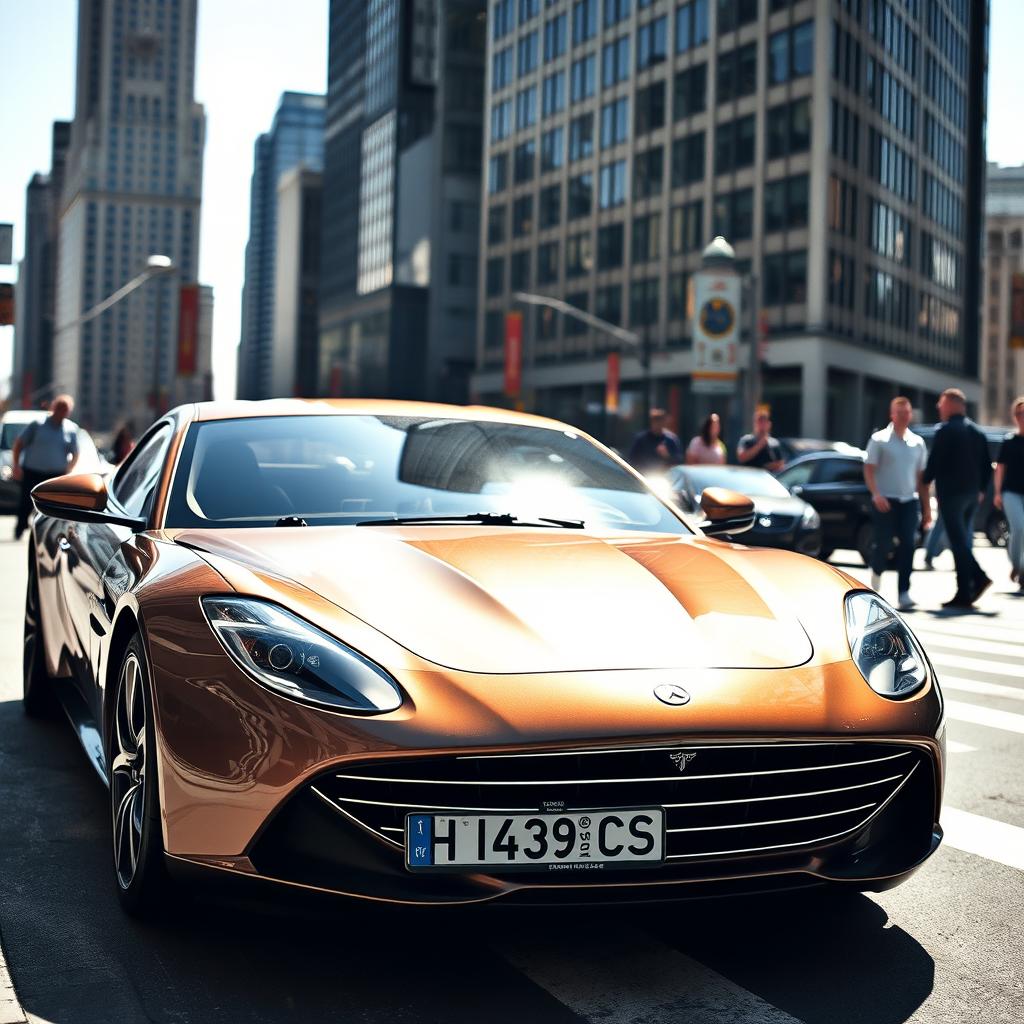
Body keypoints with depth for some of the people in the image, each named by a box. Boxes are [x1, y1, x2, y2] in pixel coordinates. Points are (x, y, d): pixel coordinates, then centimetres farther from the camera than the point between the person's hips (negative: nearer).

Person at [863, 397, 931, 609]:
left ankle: (904, 593, -3)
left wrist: (926, 508, 14)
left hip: (910, 502, 3)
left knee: (908, 546, -5)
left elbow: (921, 478, 16)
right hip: (885, 501, -3)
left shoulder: (918, 443, 12)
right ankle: (876, 576, 27)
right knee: (883, 545, -3)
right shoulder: (879, 440, -1)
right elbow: (869, 470, -5)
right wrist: (876, 494, -21)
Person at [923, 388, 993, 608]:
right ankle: (969, 587, 8)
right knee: (962, 540, 14)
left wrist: (923, 483, 3)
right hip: (972, 493, 7)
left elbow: (934, 464, -13)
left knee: (958, 541, -5)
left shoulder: (945, 431, -10)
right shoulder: (977, 432, 12)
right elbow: (987, 466, 14)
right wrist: (981, 489, 22)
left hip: (950, 492, -7)